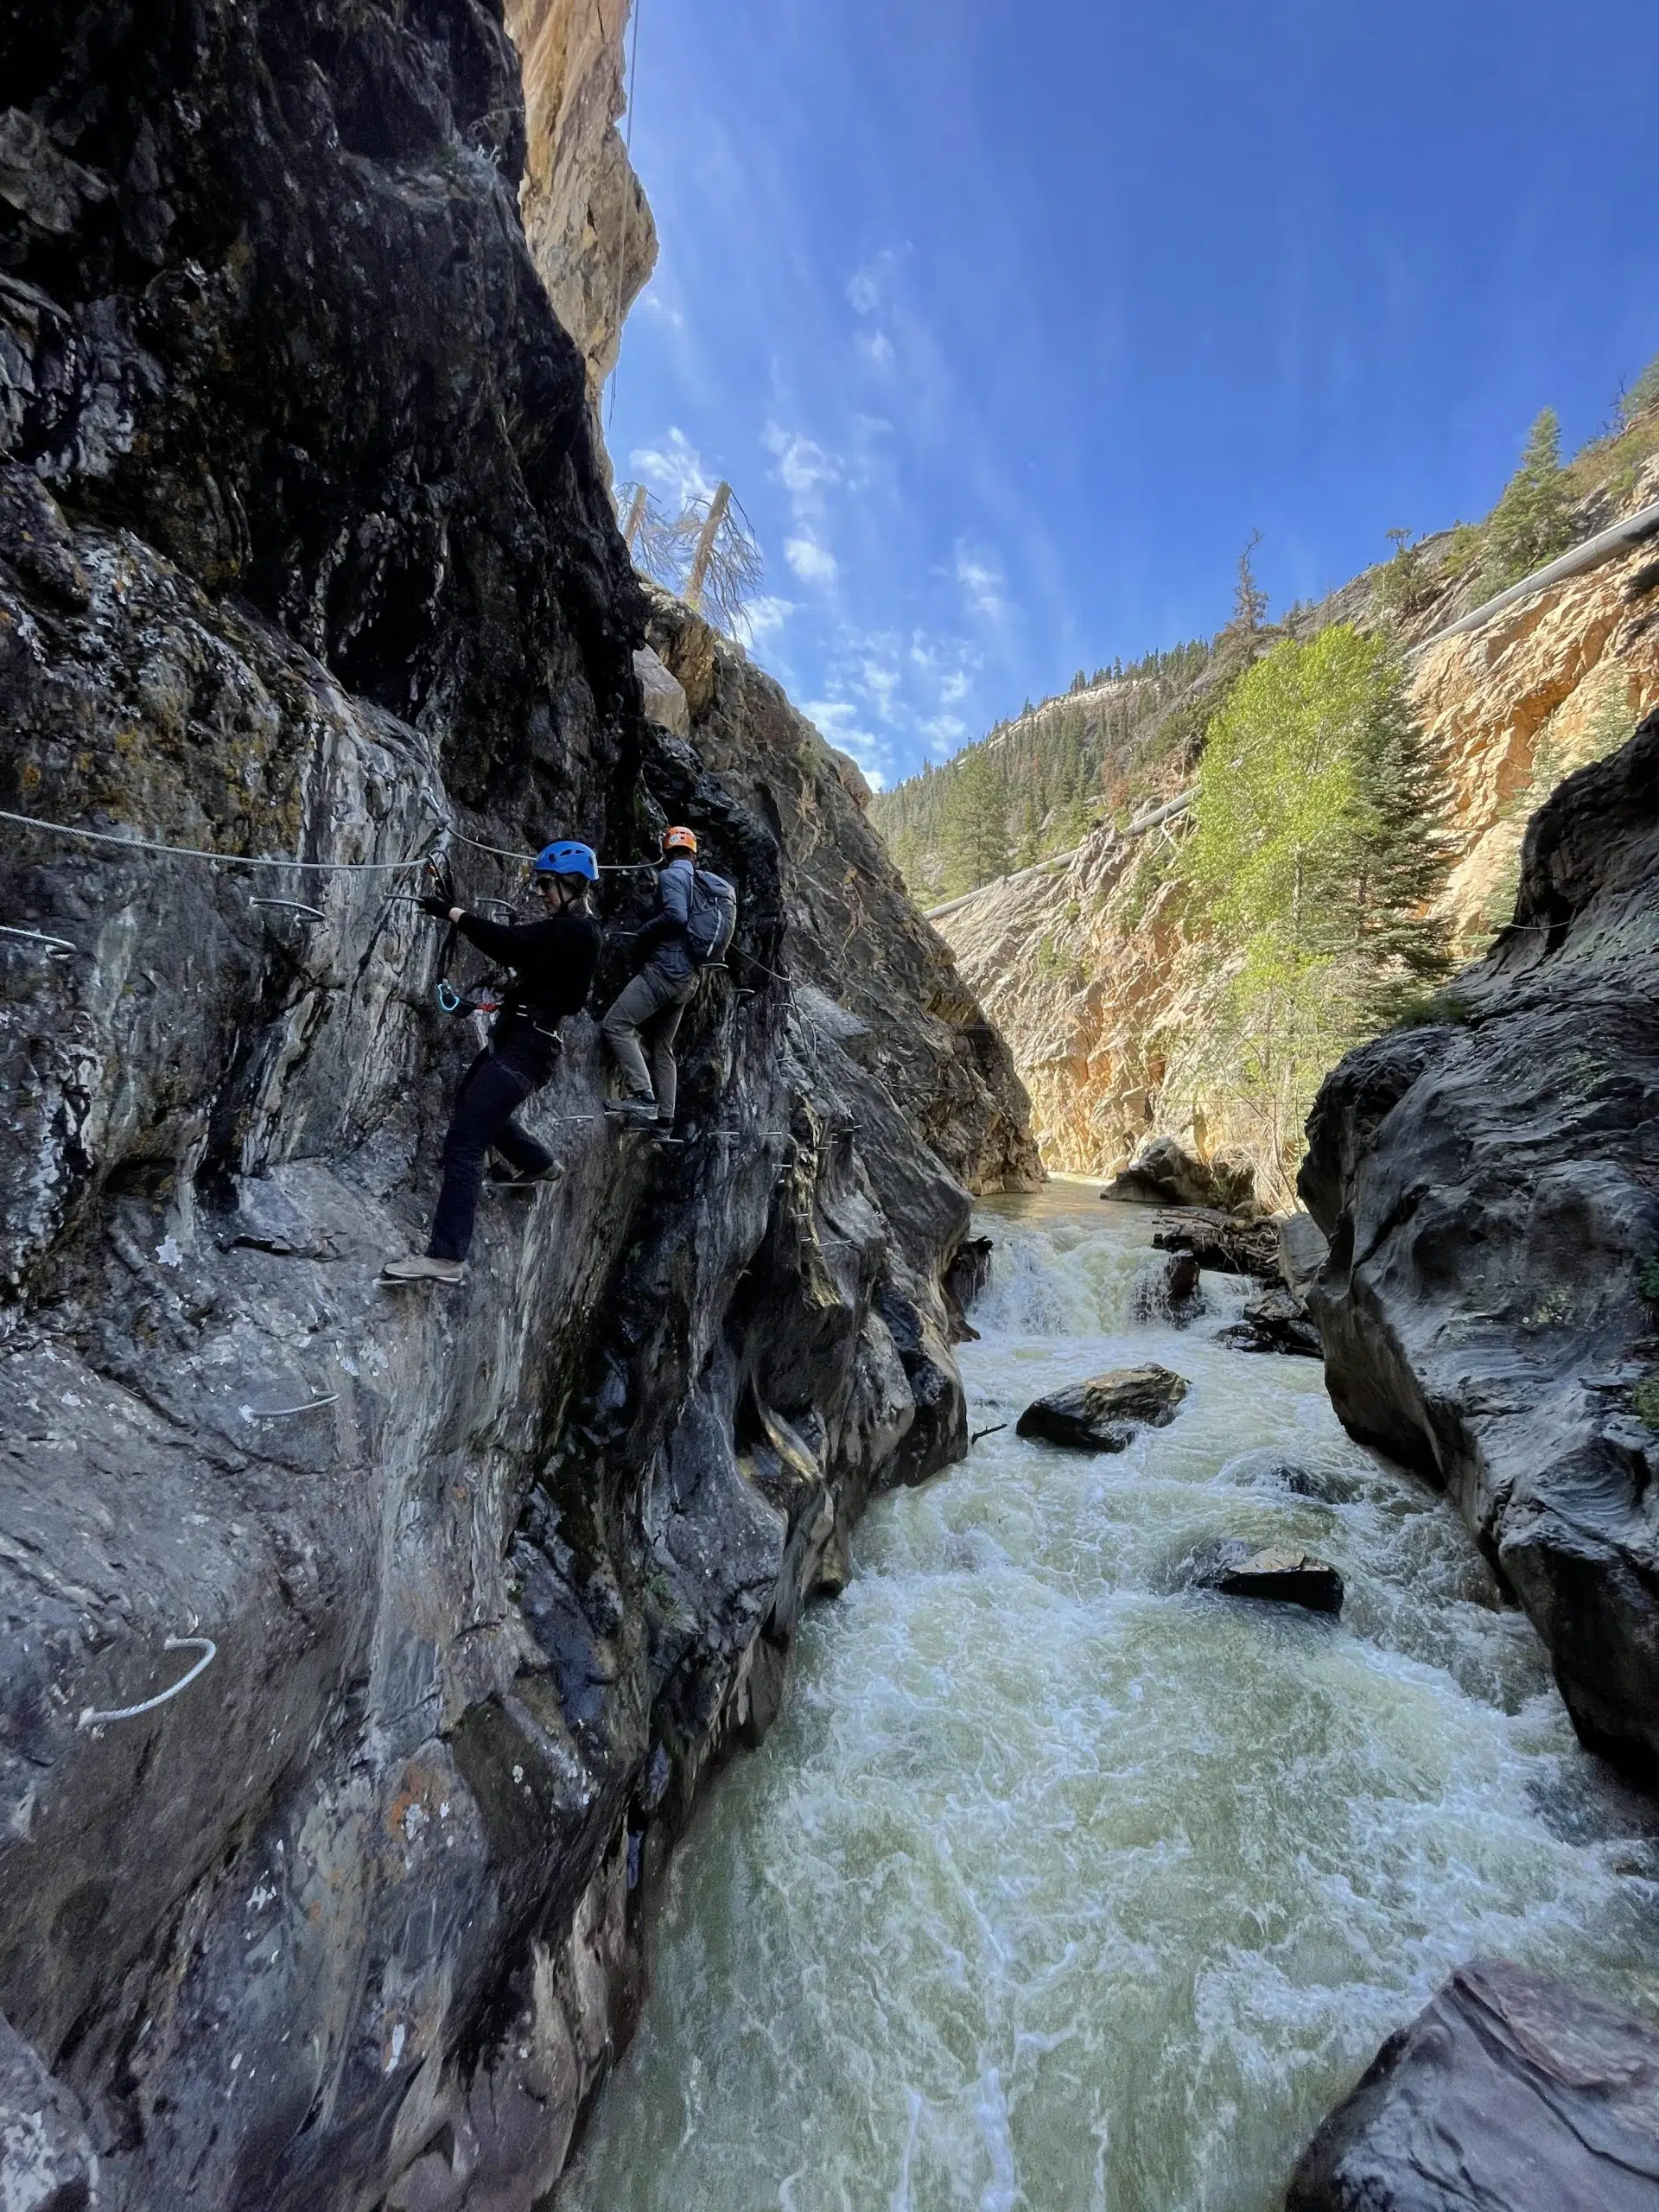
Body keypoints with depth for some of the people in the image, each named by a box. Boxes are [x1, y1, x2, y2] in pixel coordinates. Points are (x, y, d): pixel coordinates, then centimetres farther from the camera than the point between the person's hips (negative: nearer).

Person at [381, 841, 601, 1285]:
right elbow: (521, 949, 13)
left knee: (463, 1144, -16)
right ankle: (540, 1165, 50)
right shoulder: (567, 928, 16)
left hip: (525, 1049, -11)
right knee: (470, 1102, 35)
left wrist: (451, 913, -19)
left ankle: (446, 1256, -16)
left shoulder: (576, 931, -16)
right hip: (513, 1038, 11)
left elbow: (514, 943, -26)